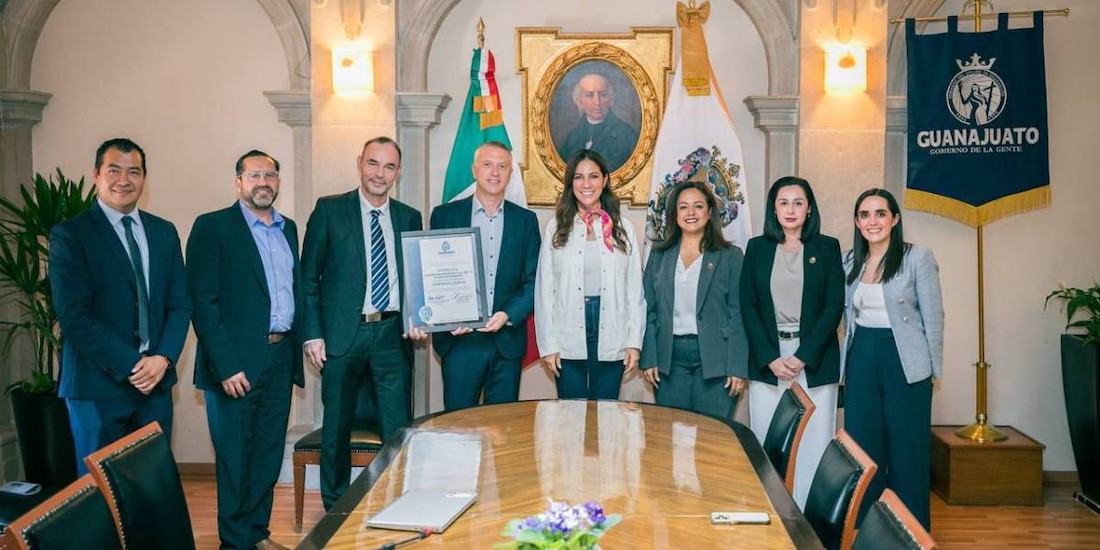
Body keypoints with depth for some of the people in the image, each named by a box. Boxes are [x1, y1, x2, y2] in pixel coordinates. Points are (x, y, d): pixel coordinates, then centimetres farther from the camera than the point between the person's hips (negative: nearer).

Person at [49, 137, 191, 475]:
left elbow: (180, 304, 8)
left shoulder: (164, 232, 11)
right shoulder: (70, 234, -4)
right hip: (98, 385, -4)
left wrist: (163, 358, -7)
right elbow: (74, 317, -12)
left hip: (156, 381, 4)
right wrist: (130, 365, -15)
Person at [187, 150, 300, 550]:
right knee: (235, 458, 5)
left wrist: (296, 349, 6)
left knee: (269, 456, 14)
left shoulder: (288, 228, 13)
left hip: (280, 358, 6)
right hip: (236, 362, -6)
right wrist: (226, 366, -17)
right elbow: (203, 303, -11)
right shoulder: (212, 227, -5)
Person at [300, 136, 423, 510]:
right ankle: (335, 509, 27)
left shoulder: (409, 218, 10)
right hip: (342, 334, -1)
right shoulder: (329, 210, 2)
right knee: (336, 429, 10)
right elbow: (308, 278, 1)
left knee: (399, 430, 3)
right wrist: (312, 334, -5)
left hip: (392, 334, 2)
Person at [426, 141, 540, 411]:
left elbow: (533, 281, 5)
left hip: (507, 341, 2)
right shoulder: (445, 215, 4)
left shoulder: (525, 220, 8)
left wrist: (508, 315, -11)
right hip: (459, 339, -1)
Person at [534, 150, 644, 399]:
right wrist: (548, 344, -4)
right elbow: (544, 290, 1)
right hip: (568, 341, -1)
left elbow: (635, 290, 5)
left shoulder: (624, 230, 5)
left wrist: (634, 342, -1)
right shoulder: (556, 228, 2)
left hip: (611, 341, 1)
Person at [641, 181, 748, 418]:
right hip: (670, 357, 2)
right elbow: (649, 308, 8)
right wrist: (649, 358, 0)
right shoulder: (660, 254, 9)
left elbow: (738, 314, -1)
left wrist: (738, 368, -7)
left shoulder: (730, 256, 2)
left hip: (714, 358, -2)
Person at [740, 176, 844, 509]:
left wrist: (803, 356, -10)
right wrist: (770, 359, -8)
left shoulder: (827, 247, 6)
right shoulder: (757, 248, 8)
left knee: (813, 443, -2)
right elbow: (748, 306, 3)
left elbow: (834, 306, -1)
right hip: (767, 360, 1)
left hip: (814, 361, -1)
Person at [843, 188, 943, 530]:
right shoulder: (849, 262, 7)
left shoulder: (918, 258, -6)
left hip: (904, 360, -4)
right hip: (861, 359, 4)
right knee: (862, 446, 9)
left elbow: (933, 317, -4)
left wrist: (934, 370, -4)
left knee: (906, 448, 3)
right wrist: (851, 356, 10)